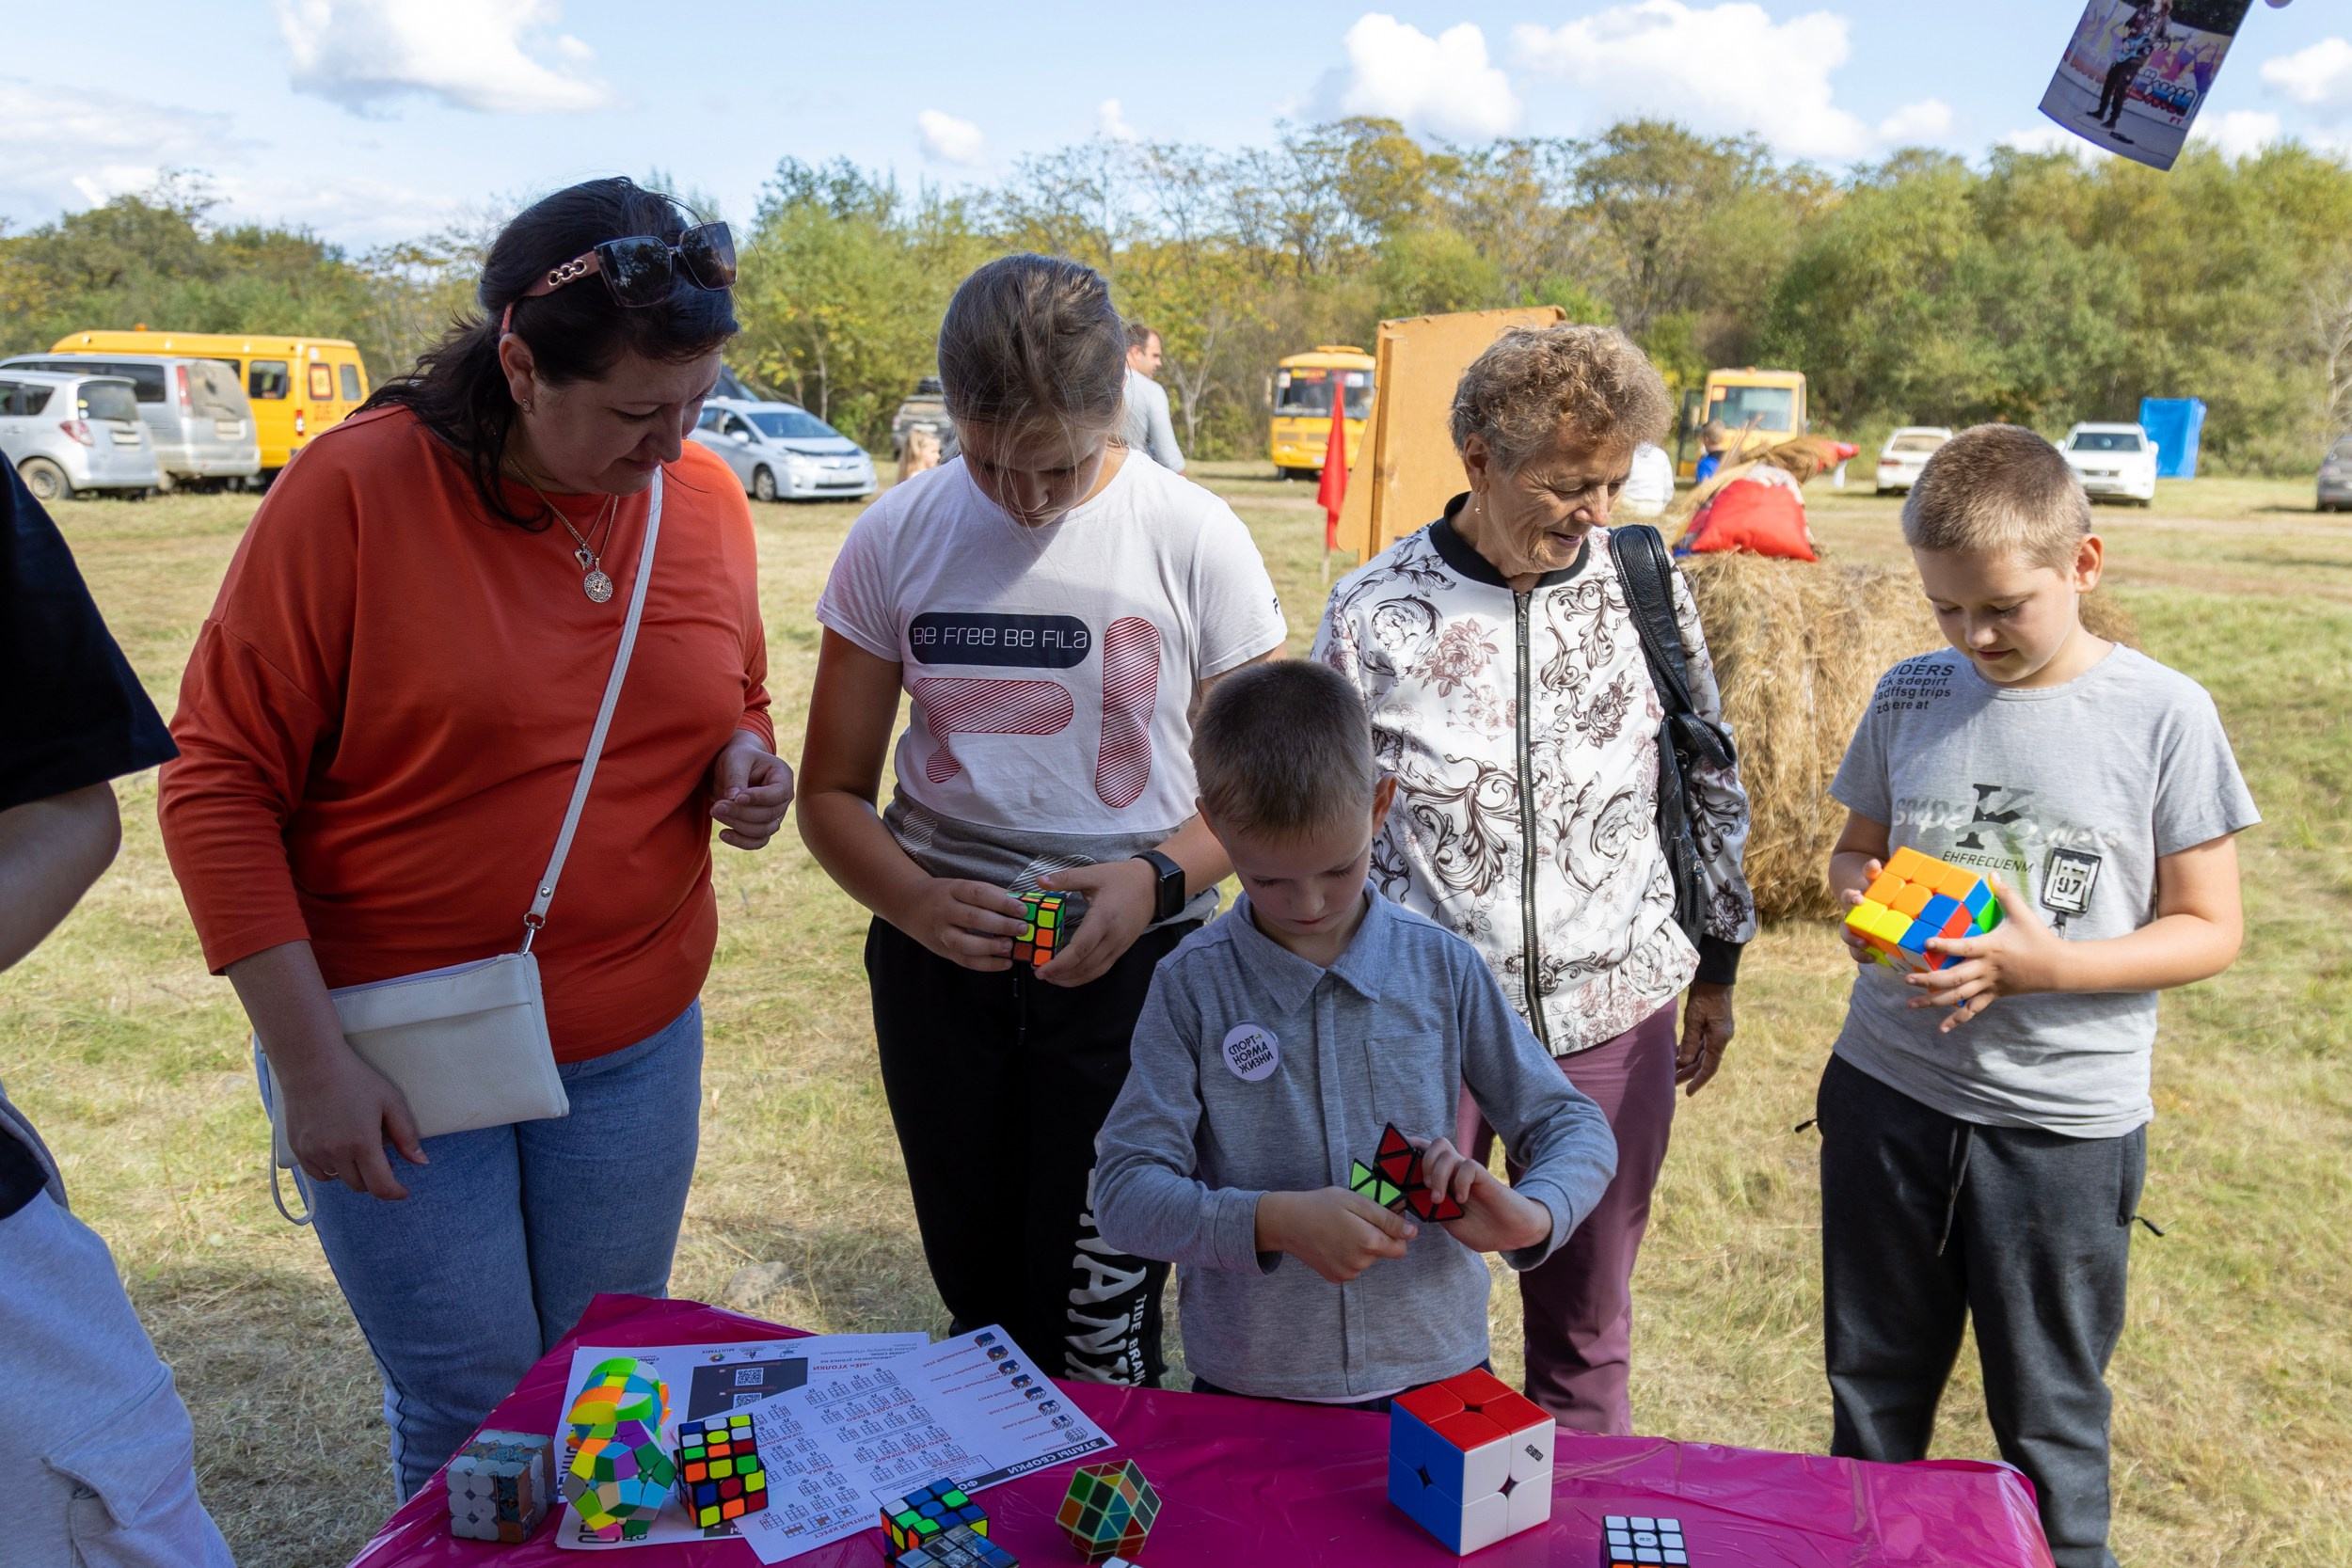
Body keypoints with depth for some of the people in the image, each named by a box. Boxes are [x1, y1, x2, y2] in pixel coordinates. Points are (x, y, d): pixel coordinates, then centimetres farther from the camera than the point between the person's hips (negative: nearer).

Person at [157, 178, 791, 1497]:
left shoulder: (706, 499, -1)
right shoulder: (355, 489, -14)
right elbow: (220, 785, -11)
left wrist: (745, 765, -9)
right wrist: (310, 1062, -13)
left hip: (637, 1043, 4)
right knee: (474, 1414, 8)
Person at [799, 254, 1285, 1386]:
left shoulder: (1194, 539, -7)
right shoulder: (896, 539, -2)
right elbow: (832, 792, 3)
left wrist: (1158, 879, -19)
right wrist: (913, 900, -17)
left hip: (1129, 956, -2)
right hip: (940, 954, 3)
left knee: (1098, 1331, 0)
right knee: (980, 1303, 17)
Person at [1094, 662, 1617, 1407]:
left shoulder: (1443, 967, -3)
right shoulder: (1191, 984, -8)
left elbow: (1577, 1127, 2)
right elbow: (1125, 1191, -10)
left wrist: (1531, 1217, -18)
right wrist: (1274, 1221, -26)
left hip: (1435, 1372, 1)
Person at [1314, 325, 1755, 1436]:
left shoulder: (1644, 585, -3)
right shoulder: (1375, 613, -9)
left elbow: (1707, 782, 9)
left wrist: (1717, 967, 13)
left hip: (1613, 1008, 2)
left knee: (1588, 1313, 17)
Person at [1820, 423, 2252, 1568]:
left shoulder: (2163, 716, -9)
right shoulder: (1911, 698, 0)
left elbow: (2208, 929, -6)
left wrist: (2047, 964, -22)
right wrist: (1863, 895, -11)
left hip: (2064, 1122, -3)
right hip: (1887, 1090, 3)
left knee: (2049, 1423, 12)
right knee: (1872, 1387, 19)